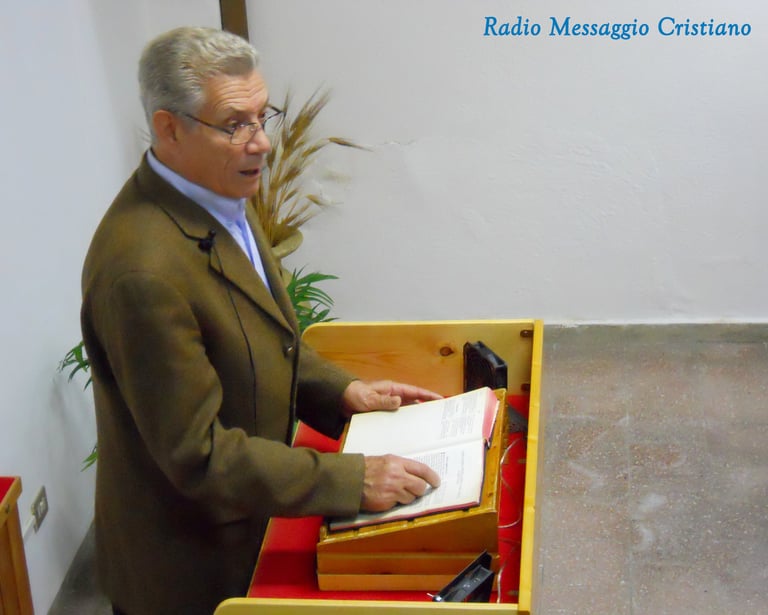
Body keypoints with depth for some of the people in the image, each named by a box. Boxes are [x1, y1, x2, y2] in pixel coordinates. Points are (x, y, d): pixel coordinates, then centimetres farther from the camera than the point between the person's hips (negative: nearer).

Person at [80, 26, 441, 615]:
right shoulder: (144, 270, -33)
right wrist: (353, 479, -25)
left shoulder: (222, 198, -3)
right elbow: (198, 455, -28)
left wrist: (340, 390, -2)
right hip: (188, 566, -8)